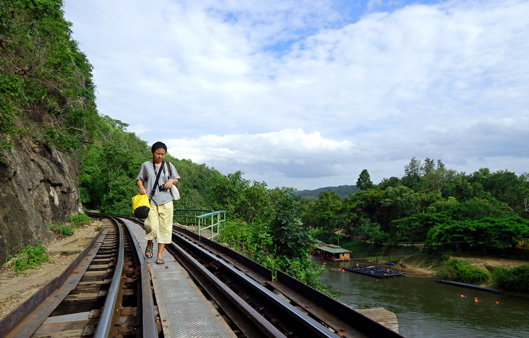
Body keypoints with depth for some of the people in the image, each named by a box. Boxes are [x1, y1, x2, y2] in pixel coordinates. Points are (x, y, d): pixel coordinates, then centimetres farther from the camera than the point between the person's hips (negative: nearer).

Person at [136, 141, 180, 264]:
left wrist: (171, 181, -5)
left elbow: (176, 179, 17)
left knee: (164, 228, 1)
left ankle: (160, 255, 11)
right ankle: (150, 245, 20)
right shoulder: (146, 165, 7)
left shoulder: (169, 165, 12)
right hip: (151, 201, -2)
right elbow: (139, 179, 11)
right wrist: (141, 187, -10)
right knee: (152, 226, -12)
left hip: (166, 201, 2)